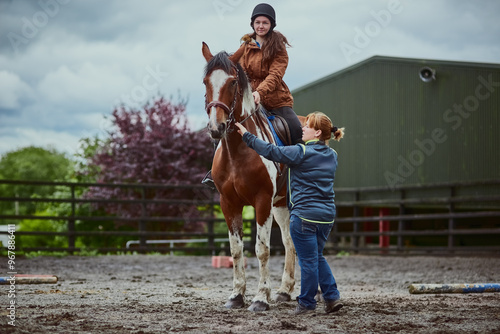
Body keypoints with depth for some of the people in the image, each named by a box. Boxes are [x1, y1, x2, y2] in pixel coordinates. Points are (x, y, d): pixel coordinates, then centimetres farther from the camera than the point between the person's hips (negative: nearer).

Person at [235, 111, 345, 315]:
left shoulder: (301, 153, -13)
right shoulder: (332, 156, 9)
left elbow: (270, 151, -11)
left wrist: (246, 135, -2)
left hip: (304, 215, -7)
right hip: (327, 214, 7)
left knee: (308, 260, 2)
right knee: (317, 257, 20)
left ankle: (306, 303, 12)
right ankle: (332, 297, 14)